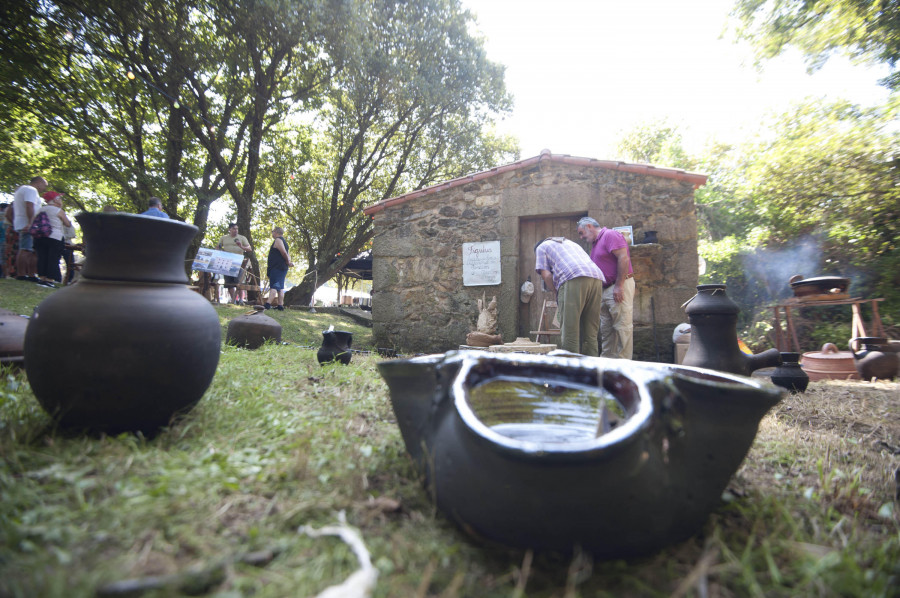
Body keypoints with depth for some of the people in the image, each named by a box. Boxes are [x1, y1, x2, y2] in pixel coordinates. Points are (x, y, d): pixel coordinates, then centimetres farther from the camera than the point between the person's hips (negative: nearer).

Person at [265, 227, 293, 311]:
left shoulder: (278, 240, -8)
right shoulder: (283, 241, 23)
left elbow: (284, 252, -19)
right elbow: (286, 255, 20)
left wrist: (288, 262, -5)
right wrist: (289, 262, 1)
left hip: (276, 267, -10)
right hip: (283, 268, 10)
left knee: (274, 286, -17)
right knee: (280, 287, 8)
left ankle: (268, 304, -24)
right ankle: (280, 305, 7)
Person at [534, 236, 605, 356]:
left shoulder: (541, 247, 22)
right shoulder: (571, 243, 40)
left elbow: (546, 275, 7)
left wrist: (558, 293, 16)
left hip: (573, 280, -6)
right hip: (597, 278, 6)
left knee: (569, 330, -7)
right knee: (590, 332, 8)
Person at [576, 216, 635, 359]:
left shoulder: (610, 235, -6)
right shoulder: (595, 244, 22)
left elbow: (624, 258, -18)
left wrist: (619, 286, -21)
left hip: (619, 288, -10)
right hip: (604, 289, 10)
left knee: (622, 326, -7)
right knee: (606, 329, 10)